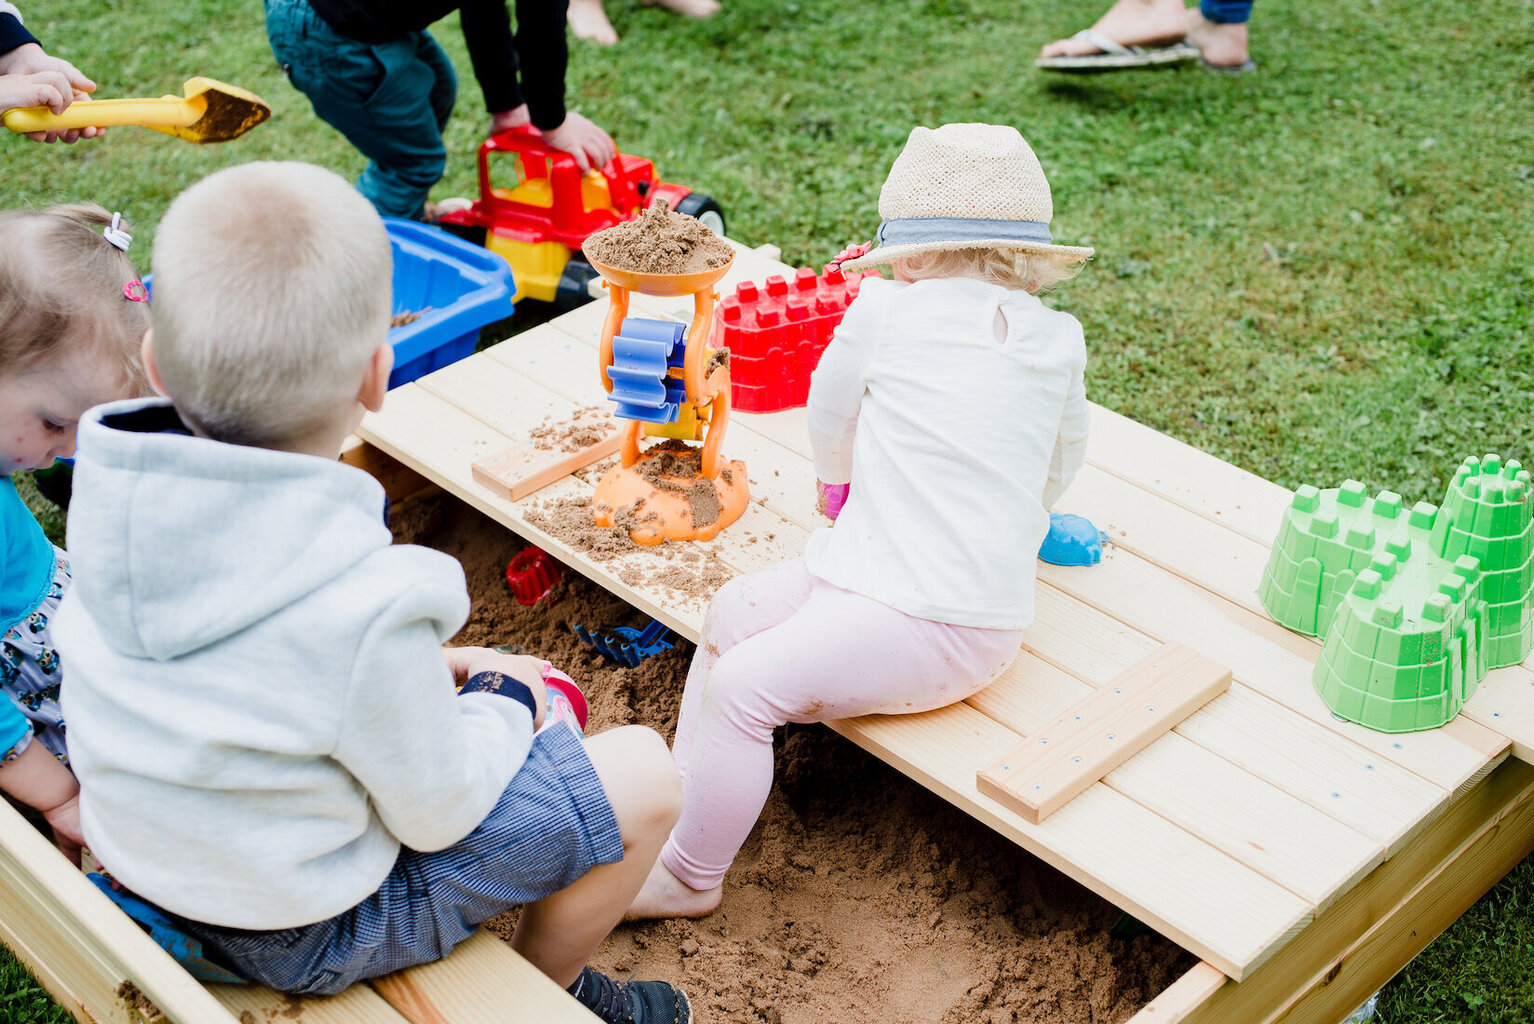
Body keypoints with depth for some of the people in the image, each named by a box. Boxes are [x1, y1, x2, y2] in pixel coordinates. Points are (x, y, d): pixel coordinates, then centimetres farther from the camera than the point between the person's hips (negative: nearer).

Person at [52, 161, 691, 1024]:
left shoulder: (113, 497, -15)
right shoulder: (366, 606, -36)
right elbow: (438, 813, -19)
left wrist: (424, 673, 5)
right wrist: (501, 702, -1)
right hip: (302, 934, -7)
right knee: (644, 775, 0)